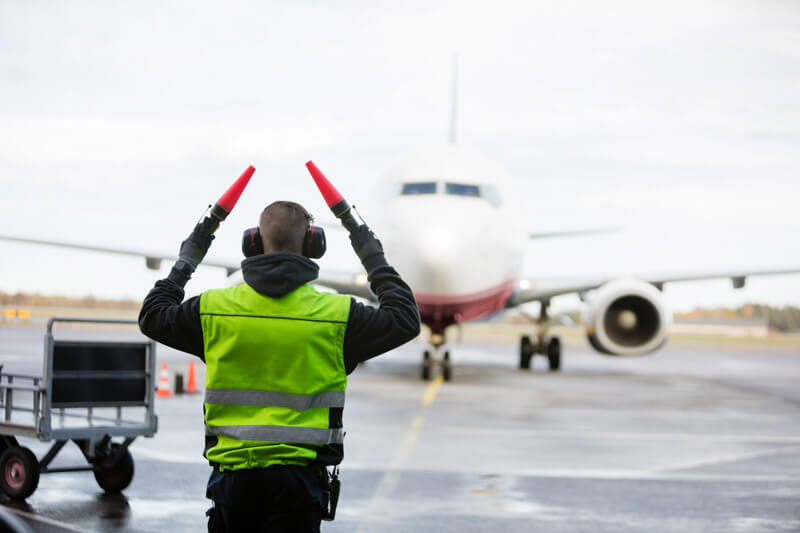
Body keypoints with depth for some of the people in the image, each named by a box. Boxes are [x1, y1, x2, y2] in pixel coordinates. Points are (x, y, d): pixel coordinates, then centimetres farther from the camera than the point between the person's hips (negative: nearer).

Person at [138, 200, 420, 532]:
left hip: (232, 472, 2)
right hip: (297, 475, -2)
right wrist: (374, 260, 18)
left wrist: (187, 260, 26)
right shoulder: (336, 313, -4)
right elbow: (405, 320, 9)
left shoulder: (215, 308, 0)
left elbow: (152, 317, 16)